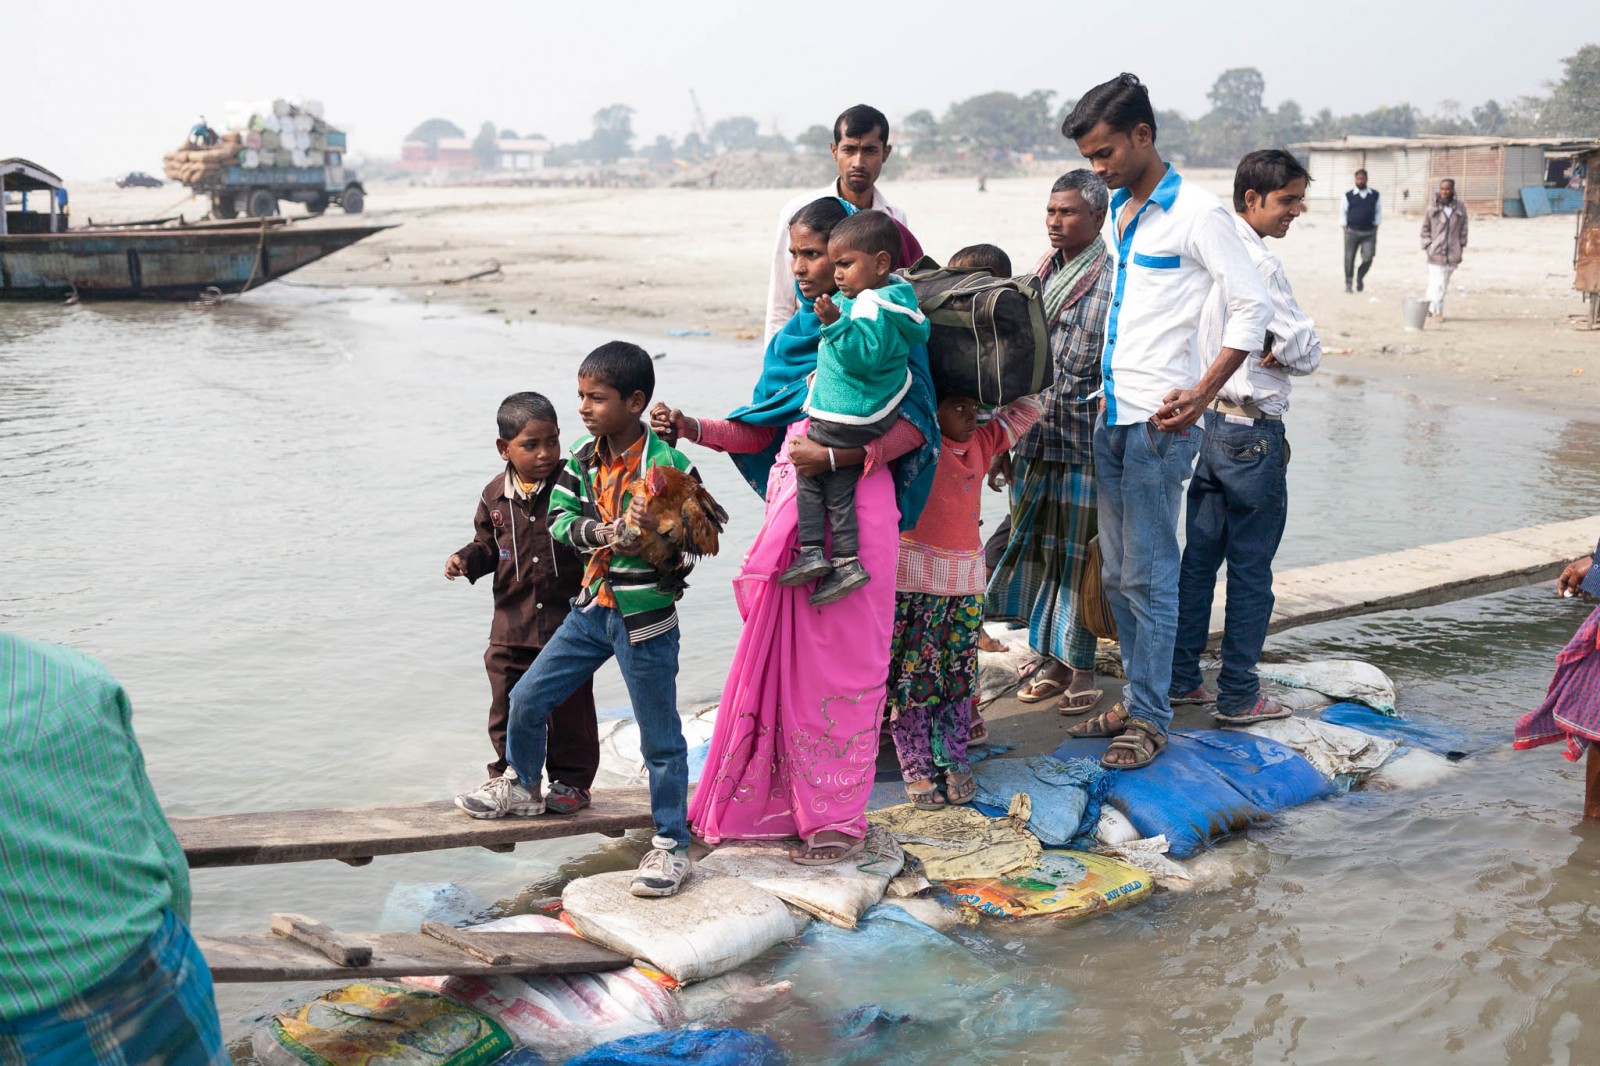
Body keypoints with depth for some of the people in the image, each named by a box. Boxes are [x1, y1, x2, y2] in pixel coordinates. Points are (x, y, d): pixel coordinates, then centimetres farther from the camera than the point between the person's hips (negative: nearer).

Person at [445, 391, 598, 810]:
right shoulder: (495, 497, 3)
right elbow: (488, 545, 15)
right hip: (512, 624, 3)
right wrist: (466, 560, -3)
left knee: (570, 707, 7)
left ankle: (571, 780, 22)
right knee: (507, 709, 10)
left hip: (568, 621, -3)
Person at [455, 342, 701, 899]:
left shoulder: (670, 466, -16)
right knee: (527, 698, 12)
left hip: (645, 619, -6)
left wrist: (656, 531, -29)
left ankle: (671, 845, 18)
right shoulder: (583, 459, 2)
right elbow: (560, 519, -1)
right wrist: (607, 532, -18)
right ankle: (522, 785, 38)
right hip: (593, 607, 6)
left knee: (660, 738, 3)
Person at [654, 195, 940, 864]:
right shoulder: (795, 332, 17)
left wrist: (839, 455, -21)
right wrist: (694, 429, 3)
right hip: (793, 507, 6)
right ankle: (792, 801, 20)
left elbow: (914, 427, -10)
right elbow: (763, 430, 16)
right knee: (786, 654, 7)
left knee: (839, 659, 0)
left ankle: (839, 818, 10)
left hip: (854, 510, -6)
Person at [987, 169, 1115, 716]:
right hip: (1034, 439, 6)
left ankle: (1080, 665, 12)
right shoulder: (1041, 274, 13)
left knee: (1079, 555, 0)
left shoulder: (1115, 278, -7)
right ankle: (1047, 658, 23)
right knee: (1035, 548, 10)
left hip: (1085, 442, -6)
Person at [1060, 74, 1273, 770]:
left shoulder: (1195, 212, -9)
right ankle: (1134, 700, 23)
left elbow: (1253, 309, -12)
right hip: (1111, 417, 8)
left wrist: (1201, 394, -16)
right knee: (1116, 573, 12)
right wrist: (1104, 388, 17)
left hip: (1159, 420, -8)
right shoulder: (1119, 211, 15)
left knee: (1147, 574, -3)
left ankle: (1149, 718, 6)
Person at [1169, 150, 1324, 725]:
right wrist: (1275, 350, 1)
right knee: (1250, 568, 2)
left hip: (1203, 420, 8)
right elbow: (1307, 354, -16)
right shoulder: (1258, 264, -18)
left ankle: (1181, 678, 21)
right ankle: (1238, 696, 9)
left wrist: (1256, 352, 2)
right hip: (1252, 433, -8)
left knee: (1197, 557, 14)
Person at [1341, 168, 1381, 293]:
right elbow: (1342, 212, 6)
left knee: (1368, 258, -6)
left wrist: (1376, 226, 3)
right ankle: (1348, 283, 13)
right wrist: (1345, 227, -2)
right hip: (1351, 232, -1)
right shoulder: (1348, 195, 3)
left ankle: (1360, 278, 21)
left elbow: (1378, 212, 11)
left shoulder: (1375, 195, 7)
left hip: (1369, 232, 1)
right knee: (1349, 259, 1)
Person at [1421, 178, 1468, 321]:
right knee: (1436, 282, -8)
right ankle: (1437, 310, 1)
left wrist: (1461, 247, 5)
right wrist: (1428, 245, -3)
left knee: (1443, 283, 6)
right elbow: (1425, 229, 5)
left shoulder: (1460, 208, 5)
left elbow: (1463, 229, 10)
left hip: (1452, 253, 2)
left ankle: (1431, 308, 17)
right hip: (1435, 252, -2)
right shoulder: (1432, 207, 1)